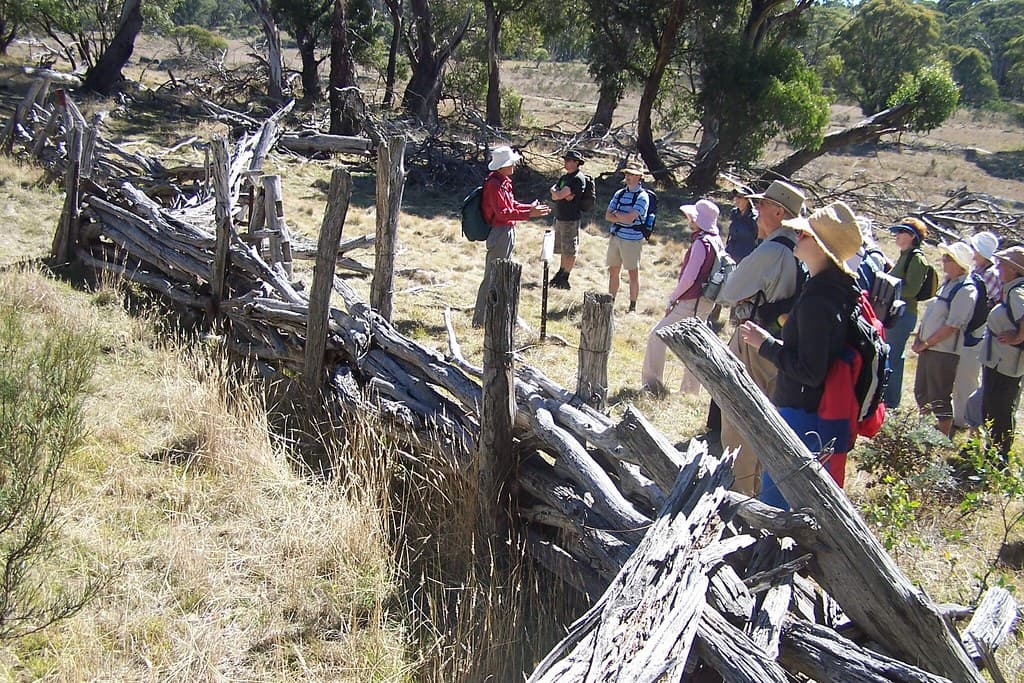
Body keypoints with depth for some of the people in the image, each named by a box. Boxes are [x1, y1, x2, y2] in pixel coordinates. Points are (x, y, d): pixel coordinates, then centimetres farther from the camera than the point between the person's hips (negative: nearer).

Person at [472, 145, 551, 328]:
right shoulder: (494, 184, -19)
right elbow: (503, 212, -26)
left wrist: (530, 207, 14)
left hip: (507, 233, 11)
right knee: (492, 277, -6)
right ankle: (480, 320, -1)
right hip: (500, 234, -11)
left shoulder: (503, 182, 13)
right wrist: (528, 214, -29)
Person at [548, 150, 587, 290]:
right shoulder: (565, 177, 17)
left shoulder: (578, 179, -14)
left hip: (571, 219, -9)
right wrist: (564, 195, -12)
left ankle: (564, 278, 3)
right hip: (560, 217, 9)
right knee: (563, 249, 18)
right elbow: (553, 195, 6)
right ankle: (561, 273, 29)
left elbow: (558, 195, -20)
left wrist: (557, 193, 1)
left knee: (570, 250, -2)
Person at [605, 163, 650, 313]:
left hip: (632, 239, -6)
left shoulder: (642, 196, -8)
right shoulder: (619, 194, 11)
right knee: (613, 271, 10)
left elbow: (630, 218, -18)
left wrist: (616, 214, -2)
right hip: (615, 237, 6)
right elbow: (608, 216, 4)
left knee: (633, 273, 2)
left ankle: (633, 307, 9)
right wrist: (623, 218, -11)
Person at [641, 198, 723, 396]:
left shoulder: (701, 243, -19)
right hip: (707, 301, 10)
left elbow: (689, 278, -23)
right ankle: (690, 390, 25)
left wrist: (672, 298, -11)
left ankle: (652, 384, -3)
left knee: (657, 336, -4)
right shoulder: (716, 241, 8)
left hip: (692, 303, -10)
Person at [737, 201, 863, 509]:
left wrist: (766, 344, -16)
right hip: (829, 416, 10)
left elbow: (809, 372, -25)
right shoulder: (842, 290, 7)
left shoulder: (817, 300, -24)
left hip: (803, 418, -10)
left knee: (774, 499, -2)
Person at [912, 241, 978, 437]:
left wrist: (926, 344, -13)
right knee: (921, 393, 18)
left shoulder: (966, 291, -17)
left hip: (944, 352, -9)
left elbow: (952, 326, -20)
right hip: (928, 348, 9)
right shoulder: (947, 283, 11)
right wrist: (918, 338, 6)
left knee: (940, 398, -1)